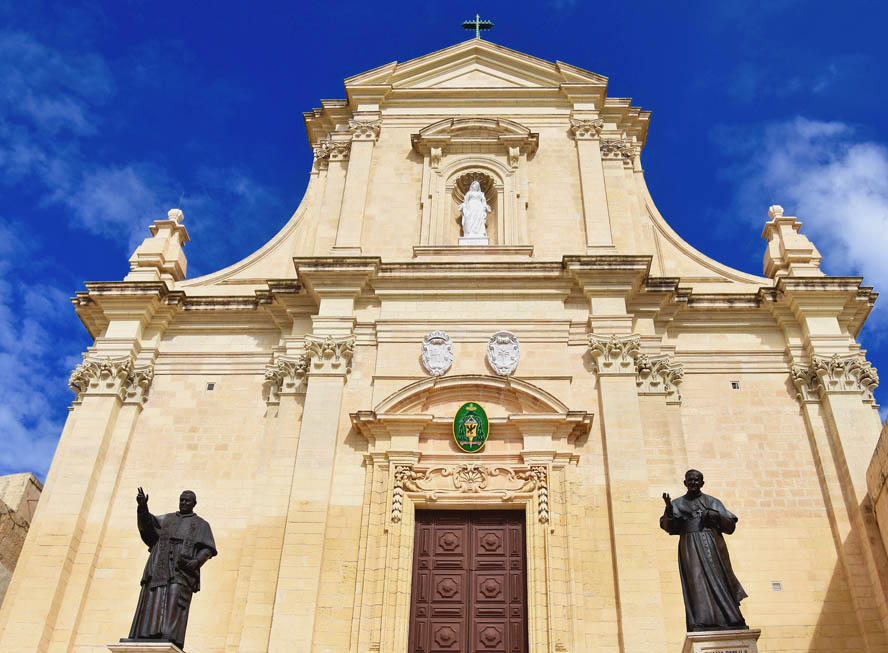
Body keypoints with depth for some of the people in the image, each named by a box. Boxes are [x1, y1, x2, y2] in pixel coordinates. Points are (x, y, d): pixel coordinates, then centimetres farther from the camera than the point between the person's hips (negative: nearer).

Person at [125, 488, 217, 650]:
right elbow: (146, 522, 5)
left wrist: (197, 561, -16)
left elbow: (208, 549, 5)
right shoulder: (166, 519, 23)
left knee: (174, 605, -17)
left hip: (181, 571, -3)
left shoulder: (201, 525, 16)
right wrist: (142, 506, -14)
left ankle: (170, 639, -25)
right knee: (152, 604, -8)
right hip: (159, 570, 3)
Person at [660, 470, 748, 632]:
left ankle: (729, 625, -4)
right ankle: (702, 626, -19)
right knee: (697, 583, -14)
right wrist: (668, 510, -19)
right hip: (691, 549, -1)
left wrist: (718, 516, -7)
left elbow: (731, 527, 13)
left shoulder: (714, 502, 18)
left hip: (714, 547, 1)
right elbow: (667, 527, 1)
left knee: (719, 583, -7)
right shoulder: (677, 503, 15)